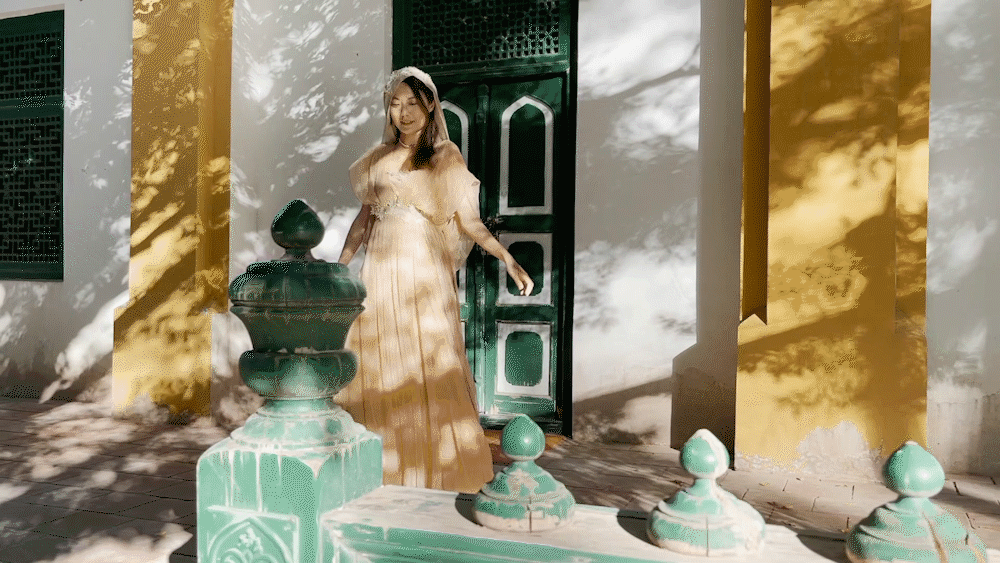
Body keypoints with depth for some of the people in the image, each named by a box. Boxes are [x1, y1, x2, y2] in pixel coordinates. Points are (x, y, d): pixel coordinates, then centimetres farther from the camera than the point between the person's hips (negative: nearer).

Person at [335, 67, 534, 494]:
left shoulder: (447, 158, 2)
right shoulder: (378, 159, 10)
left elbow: (467, 220, -1)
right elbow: (365, 216, 15)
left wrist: (507, 258, -15)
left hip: (425, 274, -3)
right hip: (381, 274, 4)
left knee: (432, 371, -3)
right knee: (378, 370, 5)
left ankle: (442, 471, 11)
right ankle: (384, 468, 19)